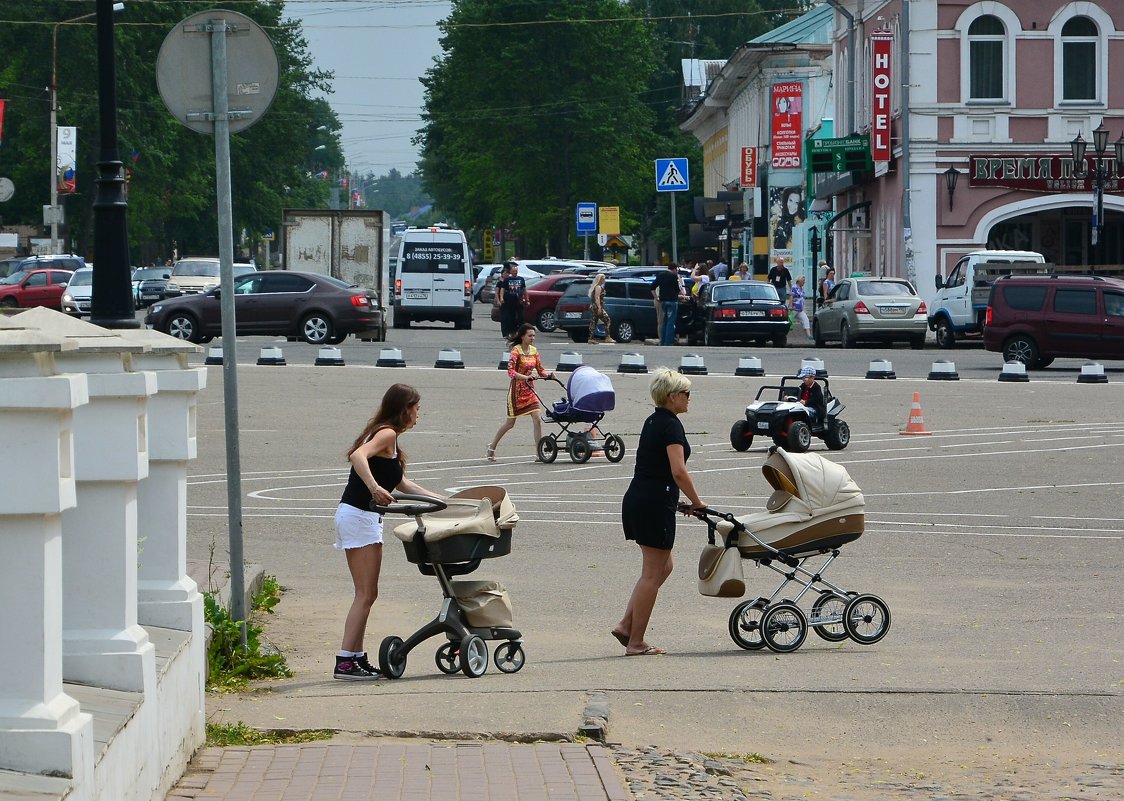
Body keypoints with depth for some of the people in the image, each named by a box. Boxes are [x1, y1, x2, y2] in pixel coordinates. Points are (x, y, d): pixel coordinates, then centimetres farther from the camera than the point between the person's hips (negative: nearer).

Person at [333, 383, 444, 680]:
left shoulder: (384, 435, 20)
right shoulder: (387, 434, -9)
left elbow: (400, 483, 29)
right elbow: (358, 455, -29)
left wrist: (439, 499, 33)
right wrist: (374, 488, -41)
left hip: (358, 517, 10)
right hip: (360, 517, -10)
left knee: (365, 594, 12)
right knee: (366, 594, -8)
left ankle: (356, 658, 14)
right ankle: (346, 661, -10)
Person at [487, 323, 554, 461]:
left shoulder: (534, 350, 6)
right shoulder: (516, 350, -13)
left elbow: (540, 370, 10)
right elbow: (511, 371, -22)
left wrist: (548, 374, -12)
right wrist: (525, 377, -35)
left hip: (529, 390, 5)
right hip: (516, 390, -5)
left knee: (537, 420, -8)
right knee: (510, 423, 4)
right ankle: (492, 447, 24)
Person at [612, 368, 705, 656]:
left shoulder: (653, 421, 16)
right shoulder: (670, 425, -13)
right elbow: (678, 472, -21)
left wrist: (681, 500, 20)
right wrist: (696, 502, -9)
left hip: (636, 500, 9)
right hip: (655, 504, -9)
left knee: (662, 567, 17)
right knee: (653, 573, -1)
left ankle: (626, 625, 12)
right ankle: (636, 642, 3)